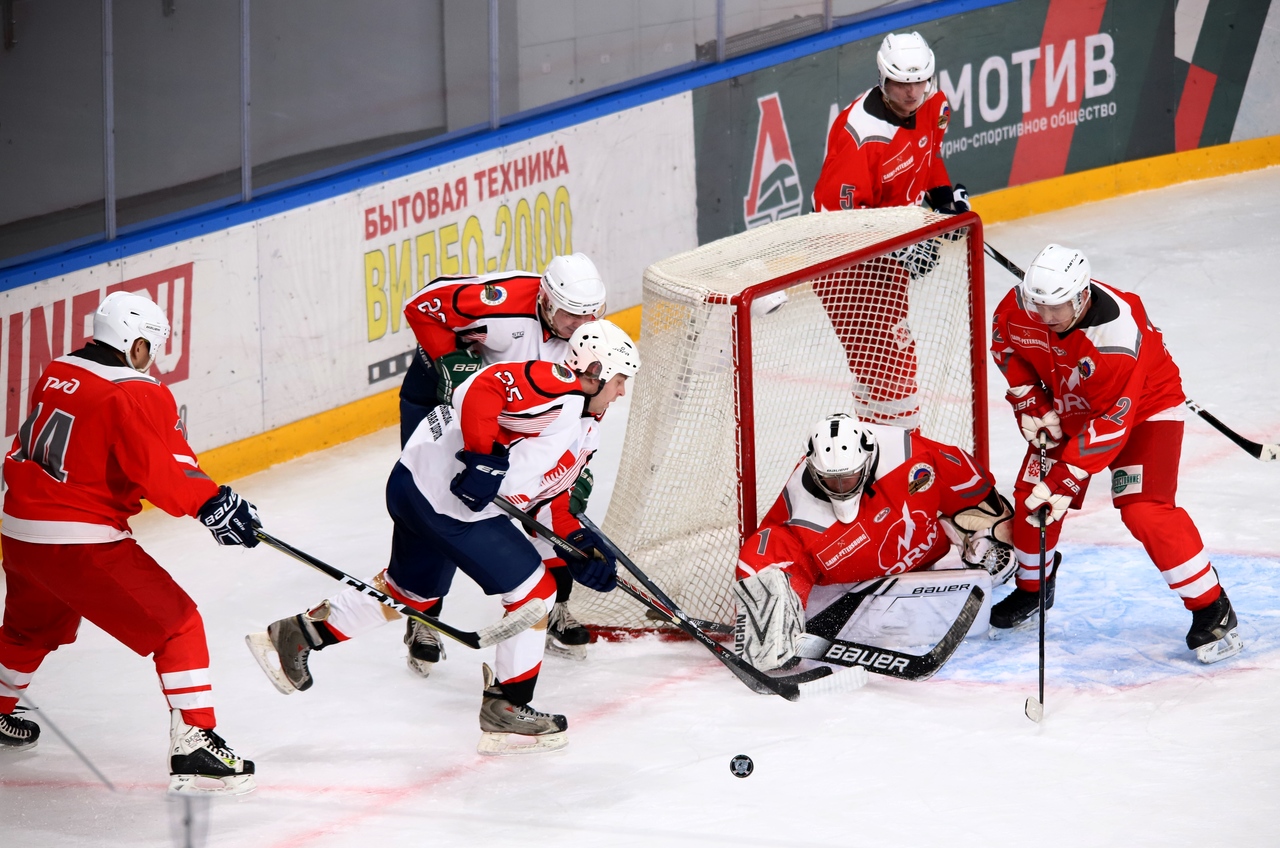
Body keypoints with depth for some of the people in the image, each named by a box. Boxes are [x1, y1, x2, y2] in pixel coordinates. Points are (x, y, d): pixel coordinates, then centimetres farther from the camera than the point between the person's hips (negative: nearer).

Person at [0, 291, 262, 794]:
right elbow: (162, 470, -25)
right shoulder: (137, 395, -14)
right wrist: (212, 503, -21)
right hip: (81, 543, -8)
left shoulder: (55, 375, 9)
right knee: (176, 625, -2)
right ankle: (193, 748, -11)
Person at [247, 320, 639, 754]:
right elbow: (485, 389, -29)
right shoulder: (556, 390, -18)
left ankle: (297, 635, 36)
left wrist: (579, 543, 5)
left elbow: (549, 489, 15)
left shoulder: (583, 431, 14)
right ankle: (506, 711, 3)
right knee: (532, 590, -6)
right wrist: (485, 456, -30)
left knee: (412, 592, 27)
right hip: (440, 493, -11)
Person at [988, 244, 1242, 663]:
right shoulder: (1019, 305, -22)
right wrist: (1034, 406, -6)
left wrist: (1063, 480, -37)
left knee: (1144, 510, -21)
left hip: (1144, 407, -6)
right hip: (1069, 407, 6)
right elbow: (1006, 346, 2)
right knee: (1030, 497, 2)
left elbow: (1111, 423, -36)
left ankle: (1211, 609, -10)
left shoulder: (1118, 334, -40)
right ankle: (1032, 588, 30)